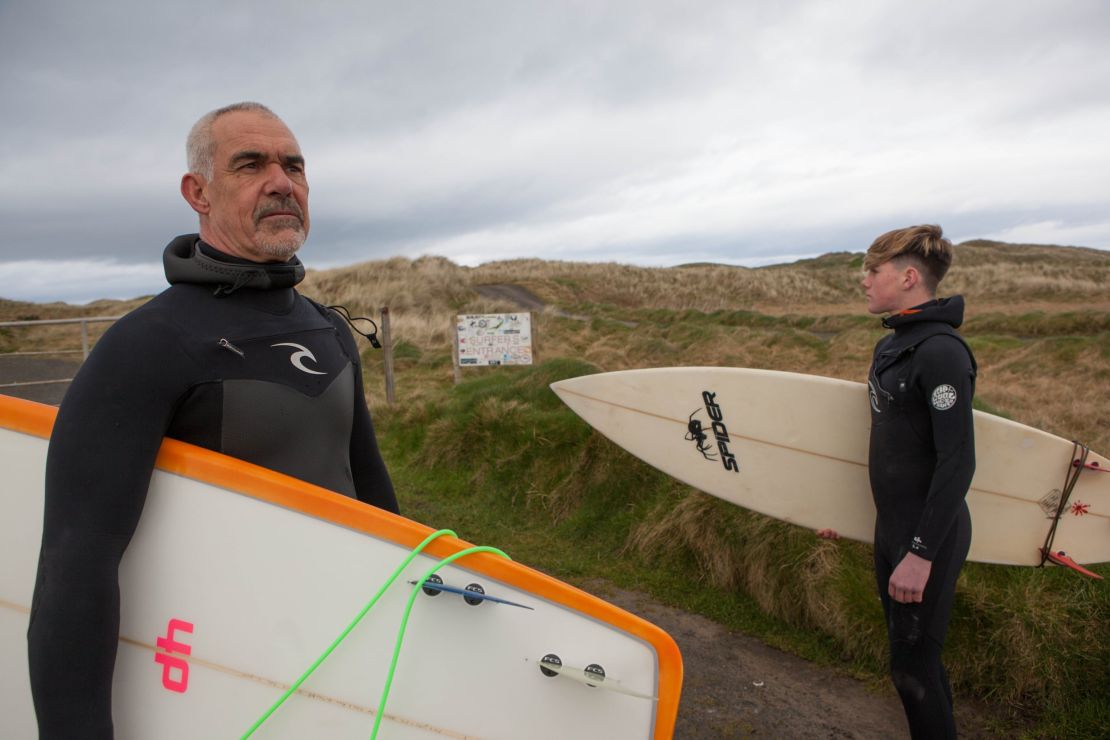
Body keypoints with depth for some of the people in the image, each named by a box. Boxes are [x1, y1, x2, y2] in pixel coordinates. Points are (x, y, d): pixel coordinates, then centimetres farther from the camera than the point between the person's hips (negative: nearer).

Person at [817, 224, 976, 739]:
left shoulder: (941, 353, -20)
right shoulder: (892, 345, 8)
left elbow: (957, 463, -23)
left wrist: (921, 553, -23)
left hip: (928, 536, -9)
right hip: (891, 526, 9)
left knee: (912, 665, 4)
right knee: (911, 654, 20)